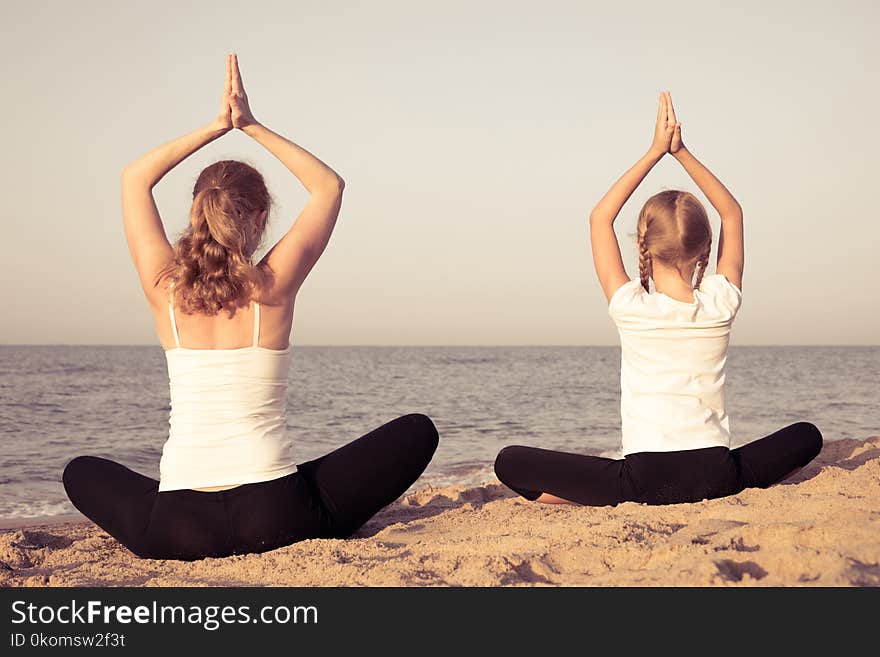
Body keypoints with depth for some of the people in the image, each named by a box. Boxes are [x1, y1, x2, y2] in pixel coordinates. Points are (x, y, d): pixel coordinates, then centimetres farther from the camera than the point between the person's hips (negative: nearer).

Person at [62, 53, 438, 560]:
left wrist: (218, 125, 14)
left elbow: (135, 178, 17)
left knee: (82, 472, 34)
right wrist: (251, 125, 9)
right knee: (417, 432, 14)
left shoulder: (165, 289, 0)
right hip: (275, 518, -2)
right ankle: (324, 524, 11)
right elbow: (329, 185, 10)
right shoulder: (272, 288, -5)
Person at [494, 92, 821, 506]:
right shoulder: (720, 305, 0)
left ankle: (609, 501, -6)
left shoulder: (632, 309, -5)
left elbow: (600, 216, 7)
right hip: (717, 478, 3)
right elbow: (732, 212, 16)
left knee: (509, 462, 7)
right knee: (807, 436, 30)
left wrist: (655, 152, 9)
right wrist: (681, 151, 13)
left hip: (647, 480, -3)